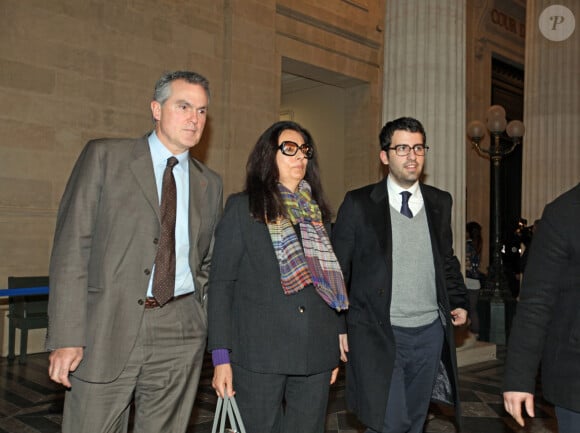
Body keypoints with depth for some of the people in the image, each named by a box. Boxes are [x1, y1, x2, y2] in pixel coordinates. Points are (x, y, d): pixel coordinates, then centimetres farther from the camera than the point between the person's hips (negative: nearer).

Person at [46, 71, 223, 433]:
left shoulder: (210, 183, 12)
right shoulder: (104, 156, 1)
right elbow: (72, 246, -5)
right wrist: (66, 336, -11)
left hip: (180, 335, 3)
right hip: (107, 326, -3)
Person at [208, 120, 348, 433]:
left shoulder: (317, 212, 12)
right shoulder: (242, 207, 0)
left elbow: (332, 281, 14)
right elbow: (221, 282, -3)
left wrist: (336, 348, 11)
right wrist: (221, 356, -9)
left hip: (315, 355, 4)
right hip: (259, 354, -4)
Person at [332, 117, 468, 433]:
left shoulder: (440, 202, 8)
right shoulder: (358, 203, -4)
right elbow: (337, 269, -1)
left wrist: (458, 301, 7)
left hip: (430, 332, 4)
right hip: (380, 335, -4)